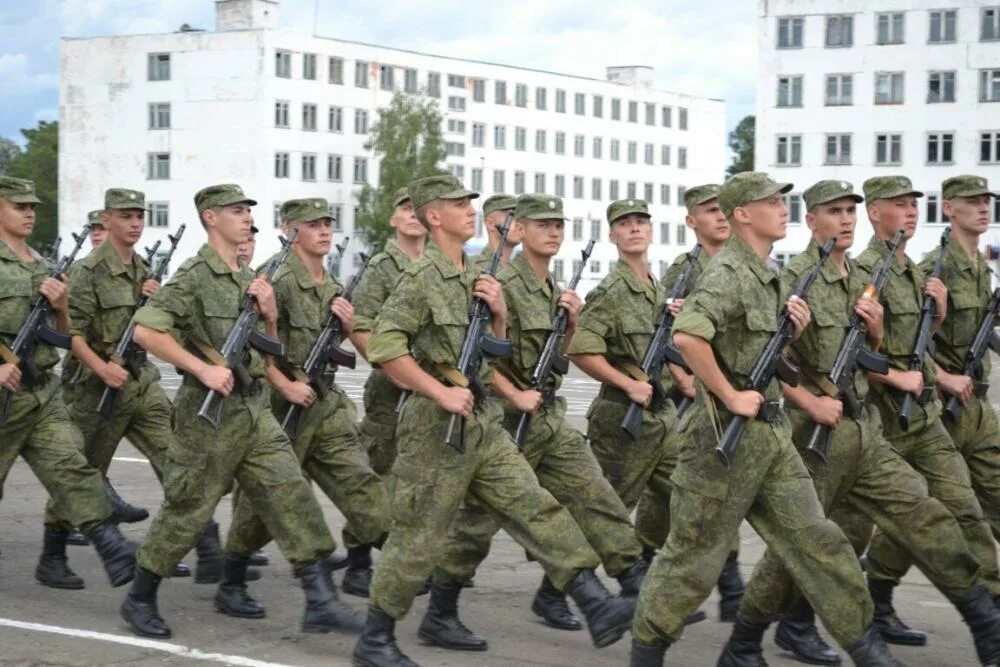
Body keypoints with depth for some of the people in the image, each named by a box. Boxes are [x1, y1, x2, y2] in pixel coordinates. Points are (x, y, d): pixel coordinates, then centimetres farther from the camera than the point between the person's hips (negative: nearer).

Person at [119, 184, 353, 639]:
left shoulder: (248, 278, 13)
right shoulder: (195, 276, -11)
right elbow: (145, 331, -21)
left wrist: (270, 314, 0)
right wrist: (203, 368, -22)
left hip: (254, 408, 7)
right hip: (209, 412, -7)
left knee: (291, 495, -2)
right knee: (187, 511, 3)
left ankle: (319, 604, -3)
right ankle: (139, 599, 20)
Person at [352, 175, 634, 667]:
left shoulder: (473, 277, 13)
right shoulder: (422, 277, -12)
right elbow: (383, 347, -21)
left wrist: (499, 313, 1)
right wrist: (441, 391, -22)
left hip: (484, 423, 8)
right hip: (438, 428, -8)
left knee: (535, 507, -1)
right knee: (417, 537, 0)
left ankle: (595, 605, -4)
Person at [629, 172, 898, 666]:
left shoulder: (766, 276, 14)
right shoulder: (728, 274, -15)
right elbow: (687, 336, -32)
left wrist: (793, 331, 4)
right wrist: (730, 397, -24)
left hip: (772, 433, 9)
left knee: (814, 538, 8)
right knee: (696, 551, 2)